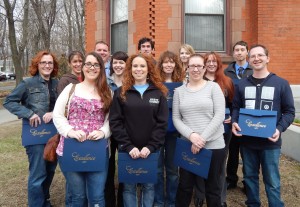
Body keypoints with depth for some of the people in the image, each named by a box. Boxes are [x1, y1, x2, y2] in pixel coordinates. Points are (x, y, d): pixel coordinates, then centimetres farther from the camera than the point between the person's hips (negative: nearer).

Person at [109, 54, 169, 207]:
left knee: (149, 186, 11)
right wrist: (128, 147, -13)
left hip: (151, 150, 0)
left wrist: (150, 147, -12)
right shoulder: (121, 92, 3)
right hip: (127, 150, 0)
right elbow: (115, 122, -4)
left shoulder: (158, 92, 4)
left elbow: (162, 123, -2)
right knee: (128, 187, 9)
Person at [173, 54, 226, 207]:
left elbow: (219, 115, -8)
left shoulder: (213, 87, 0)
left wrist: (203, 138, -15)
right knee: (184, 186, 12)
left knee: (213, 188, 11)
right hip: (187, 146, 2)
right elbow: (176, 118, 2)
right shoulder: (179, 91, 7)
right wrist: (191, 135, -15)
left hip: (213, 145, -2)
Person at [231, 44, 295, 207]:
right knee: (250, 176, 17)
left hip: (270, 142, -3)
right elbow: (236, 107, 10)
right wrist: (234, 122, -10)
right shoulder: (242, 84, 6)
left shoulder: (281, 83, -3)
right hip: (247, 140, 3)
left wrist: (280, 129, -18)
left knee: (272, 181, 5)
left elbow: (289, 111, -2)